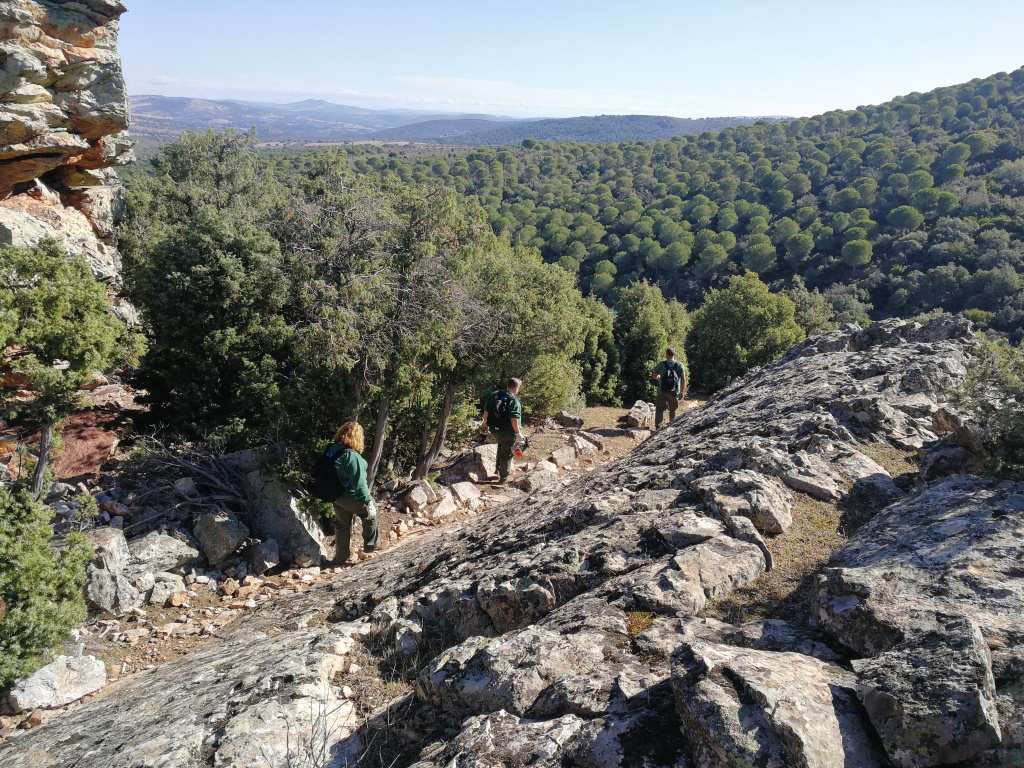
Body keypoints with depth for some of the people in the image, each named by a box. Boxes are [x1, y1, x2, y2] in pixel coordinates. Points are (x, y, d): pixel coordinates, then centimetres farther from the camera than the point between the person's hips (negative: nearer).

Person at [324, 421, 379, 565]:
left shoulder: (331, 451, -3)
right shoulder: (352, 457, -28)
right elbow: (359, 482, -25)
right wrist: (367, 499, -15)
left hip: (336, 496, 7)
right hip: (351, 496, -7)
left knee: (342, 524, 20)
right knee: (370, 515, 18)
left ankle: (340, 556, 29)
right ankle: (370, 545, 28)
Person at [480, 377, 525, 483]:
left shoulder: (493, 395, 1)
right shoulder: (514, 400, -21)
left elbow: (486, 411, 8)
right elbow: (514, 419, -27)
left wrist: (485, 423, 22)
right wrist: (518, 432, -17)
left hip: (494, 429, 7)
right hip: (508, 432, -7)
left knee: (501, 445, 32)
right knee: (507, 454, 11)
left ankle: (498, 469, 41)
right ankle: (503, 477, 23)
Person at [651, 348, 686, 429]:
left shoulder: (661, 364, -2)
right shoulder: (679, 365, 1)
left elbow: (654, 376, 0)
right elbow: (683, 379, -4)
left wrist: (658, 377, 23)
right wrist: (681, 391, 2)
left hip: (662, 391, -1)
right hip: (674, 392, 1)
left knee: (659, 409, 6)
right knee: (672, 410, 16)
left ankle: (658, 427, -3)